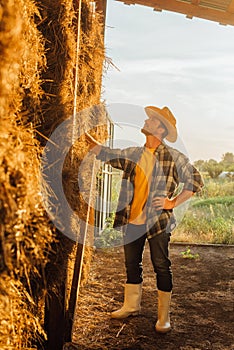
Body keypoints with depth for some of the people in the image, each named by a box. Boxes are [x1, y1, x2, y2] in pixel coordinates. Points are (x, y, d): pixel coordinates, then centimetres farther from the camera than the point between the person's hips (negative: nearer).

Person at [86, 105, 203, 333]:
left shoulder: (174, 158, -6)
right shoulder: (132, 154, 7)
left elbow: (196, 181, -3)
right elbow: (105, 154, 16)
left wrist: (173, 203, -9)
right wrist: (85, 135, 8)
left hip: (158, 221, -5)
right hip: (132, 220, 5)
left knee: (161, 267, 2)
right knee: (132, 264, 15)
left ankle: (163, 317, 14)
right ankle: (131, 306, 32)